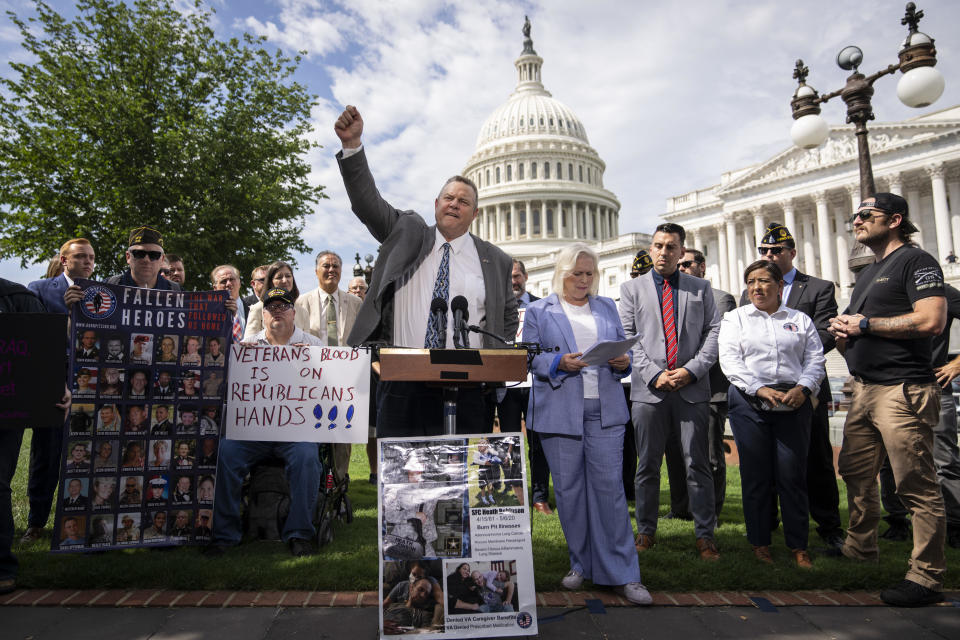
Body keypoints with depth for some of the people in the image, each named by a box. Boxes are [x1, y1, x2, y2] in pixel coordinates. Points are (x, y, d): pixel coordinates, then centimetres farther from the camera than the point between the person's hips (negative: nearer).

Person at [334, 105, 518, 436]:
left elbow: (508, 319, 19)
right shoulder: (406, 234, 11)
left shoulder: (496, 261, 10)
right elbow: (367, 202, 0)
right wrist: (352, 144, -13)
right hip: (400, 386, 1)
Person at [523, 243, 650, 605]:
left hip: (604, 410, 1)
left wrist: (622, 363, -6)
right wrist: (561, 363, -16)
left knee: (609, 487, -2)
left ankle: (621, 574, 7)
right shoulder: (538, 311, 7)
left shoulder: (607, 307, 16)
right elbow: (530, 358, 1)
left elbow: (623, 350, 16)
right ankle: (581, 565, 22)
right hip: (559, 411, -1)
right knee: (568, 489, 6)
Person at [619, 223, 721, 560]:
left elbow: (714, 332, 5)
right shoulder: (631, 289, 11)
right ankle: (646, 531, 20)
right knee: (647, 466, 7)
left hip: (693, 388, 0)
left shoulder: (701, 288, 13)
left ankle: (705, 534, 14)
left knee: (698, 464, 3)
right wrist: (654, 374, -8)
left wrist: (692, 370, -9)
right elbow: (627, 338, 3)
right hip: (649, 389, 0)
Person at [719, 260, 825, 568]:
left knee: (793, 475, 0)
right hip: (749, 404, -1)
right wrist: (760, 389, -14)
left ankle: (798, 546, 13)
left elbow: (815, 360, 8)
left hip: (793, 404, 1)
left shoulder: (800, 320, 14)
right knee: (755, 475, 3)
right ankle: (760, 542, 16)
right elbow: (730, 361, -2)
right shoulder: (734, 318, 10)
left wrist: (803, 387, -11)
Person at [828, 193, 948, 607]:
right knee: (855, 475, 16)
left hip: (903, 391, -9)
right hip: (865, 390, 9)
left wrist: (864, 324, -12)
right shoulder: (867, 274, 22)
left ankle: (927, 578, 3)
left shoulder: (916, 261, -4)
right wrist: (842, 332, 3)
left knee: (917, 487, -5)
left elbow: (932, 320, -20)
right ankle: (859, 548, 31)